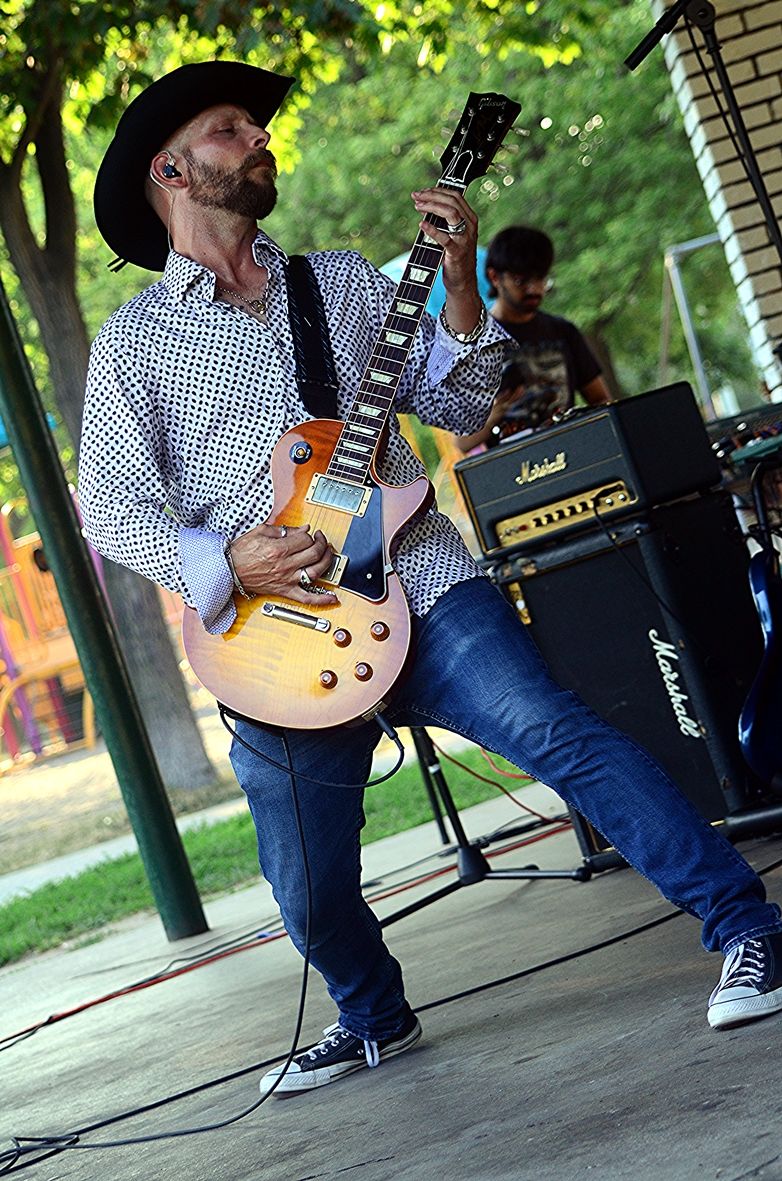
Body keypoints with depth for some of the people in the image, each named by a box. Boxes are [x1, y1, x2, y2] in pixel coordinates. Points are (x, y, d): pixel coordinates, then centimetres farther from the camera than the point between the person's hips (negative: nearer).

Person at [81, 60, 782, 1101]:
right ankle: (377, 1022, 34)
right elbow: (110, 504, 1)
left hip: (416, 584, 0)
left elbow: (453, 408, 13)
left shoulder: (342, 280, 16)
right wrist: (226, 563, -14)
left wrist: (459, 291, -4)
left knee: (550, 729, -23)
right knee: (311, 896, 4)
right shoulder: (132, 341, 8)